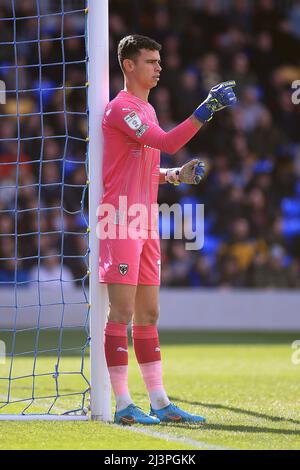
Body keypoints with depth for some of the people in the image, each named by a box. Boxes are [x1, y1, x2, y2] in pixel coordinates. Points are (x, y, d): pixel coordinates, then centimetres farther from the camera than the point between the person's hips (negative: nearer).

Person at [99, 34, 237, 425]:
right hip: (121, 223, -9)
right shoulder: (121, 108, -10)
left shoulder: (146, 110, 19)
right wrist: (206, 109, -27)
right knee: (122, 311, -8)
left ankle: (160, 403, 11)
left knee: (148, 314, 9)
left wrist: (178, 175, 9)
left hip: (146, 226, 9)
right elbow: (168, 142, -23)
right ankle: (123, 405, -7)